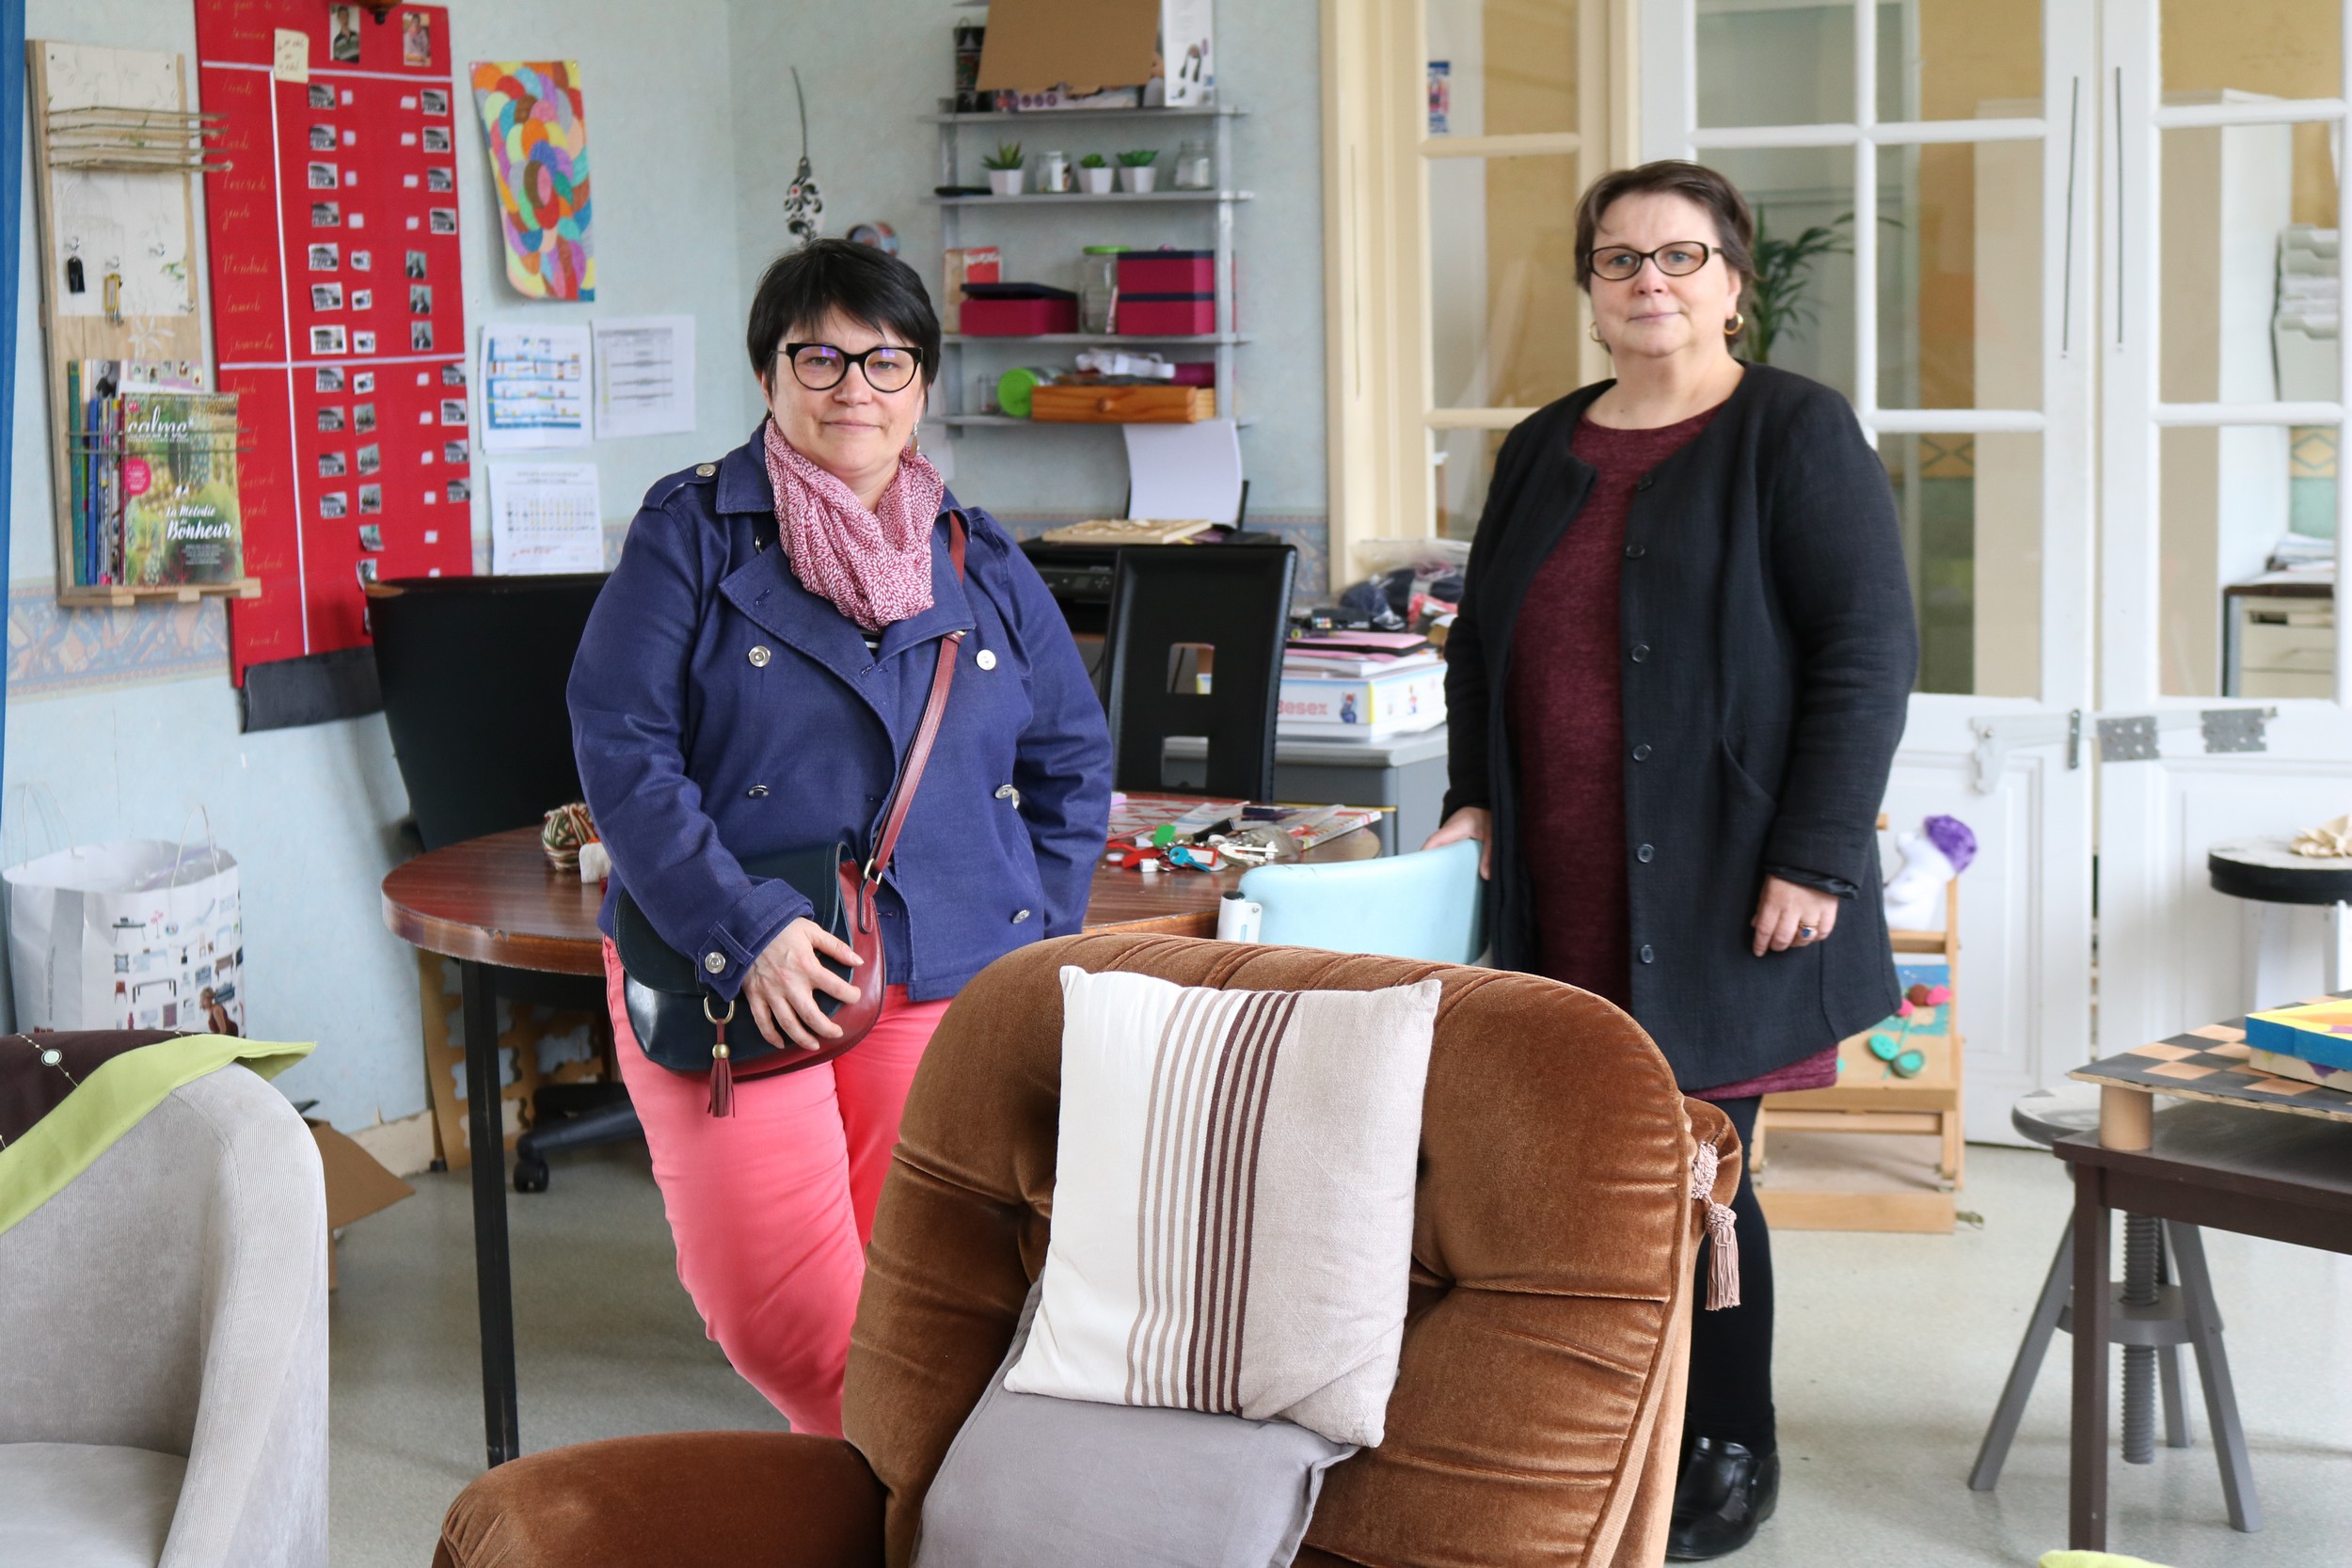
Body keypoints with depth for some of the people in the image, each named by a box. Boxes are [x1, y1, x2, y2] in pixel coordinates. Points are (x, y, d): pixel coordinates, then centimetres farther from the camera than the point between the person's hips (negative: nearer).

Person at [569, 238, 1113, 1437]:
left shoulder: (982, 561, 13)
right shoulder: (691, 530, 1)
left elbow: (1072, 761, 19)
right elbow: (620, 748, -7)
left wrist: (1032, 939, 6)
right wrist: (747, 932, -16)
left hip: (948, 978, 3)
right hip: (728, 978, -3)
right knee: (770, 1308, -12)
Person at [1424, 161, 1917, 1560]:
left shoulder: (1795, 435, -3)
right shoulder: (1544, 449, 16)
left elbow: (1869, 649, -10)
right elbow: (1482, 642, 24)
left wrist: (1814, 856, -15)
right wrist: (1475, 799, 10)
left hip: (1714, 893, -5)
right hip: (1564, 898, 5)